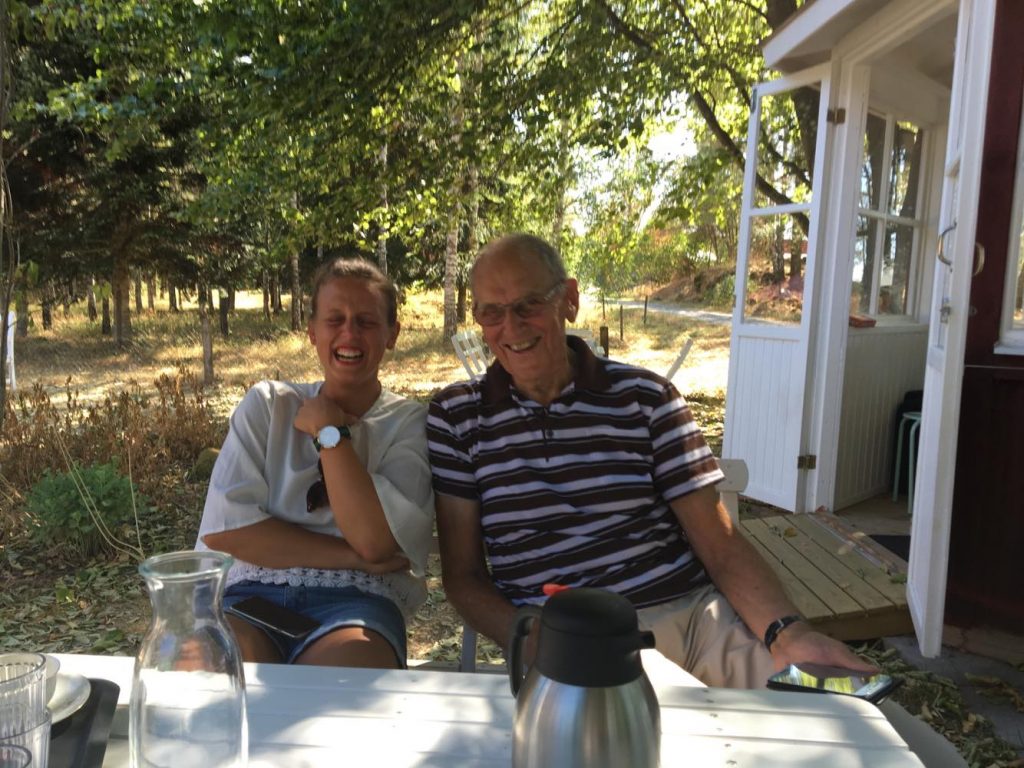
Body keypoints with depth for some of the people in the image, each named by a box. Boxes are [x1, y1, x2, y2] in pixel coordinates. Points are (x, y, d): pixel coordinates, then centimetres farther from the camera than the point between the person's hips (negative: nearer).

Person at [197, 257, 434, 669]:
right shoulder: (266, 404, 11)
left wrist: (327, 429, -5)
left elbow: (375, 541, -11)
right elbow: (222, 527, -3)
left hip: (356, 602, -1)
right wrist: (353, 556, -8)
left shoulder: (410, 422, 6)